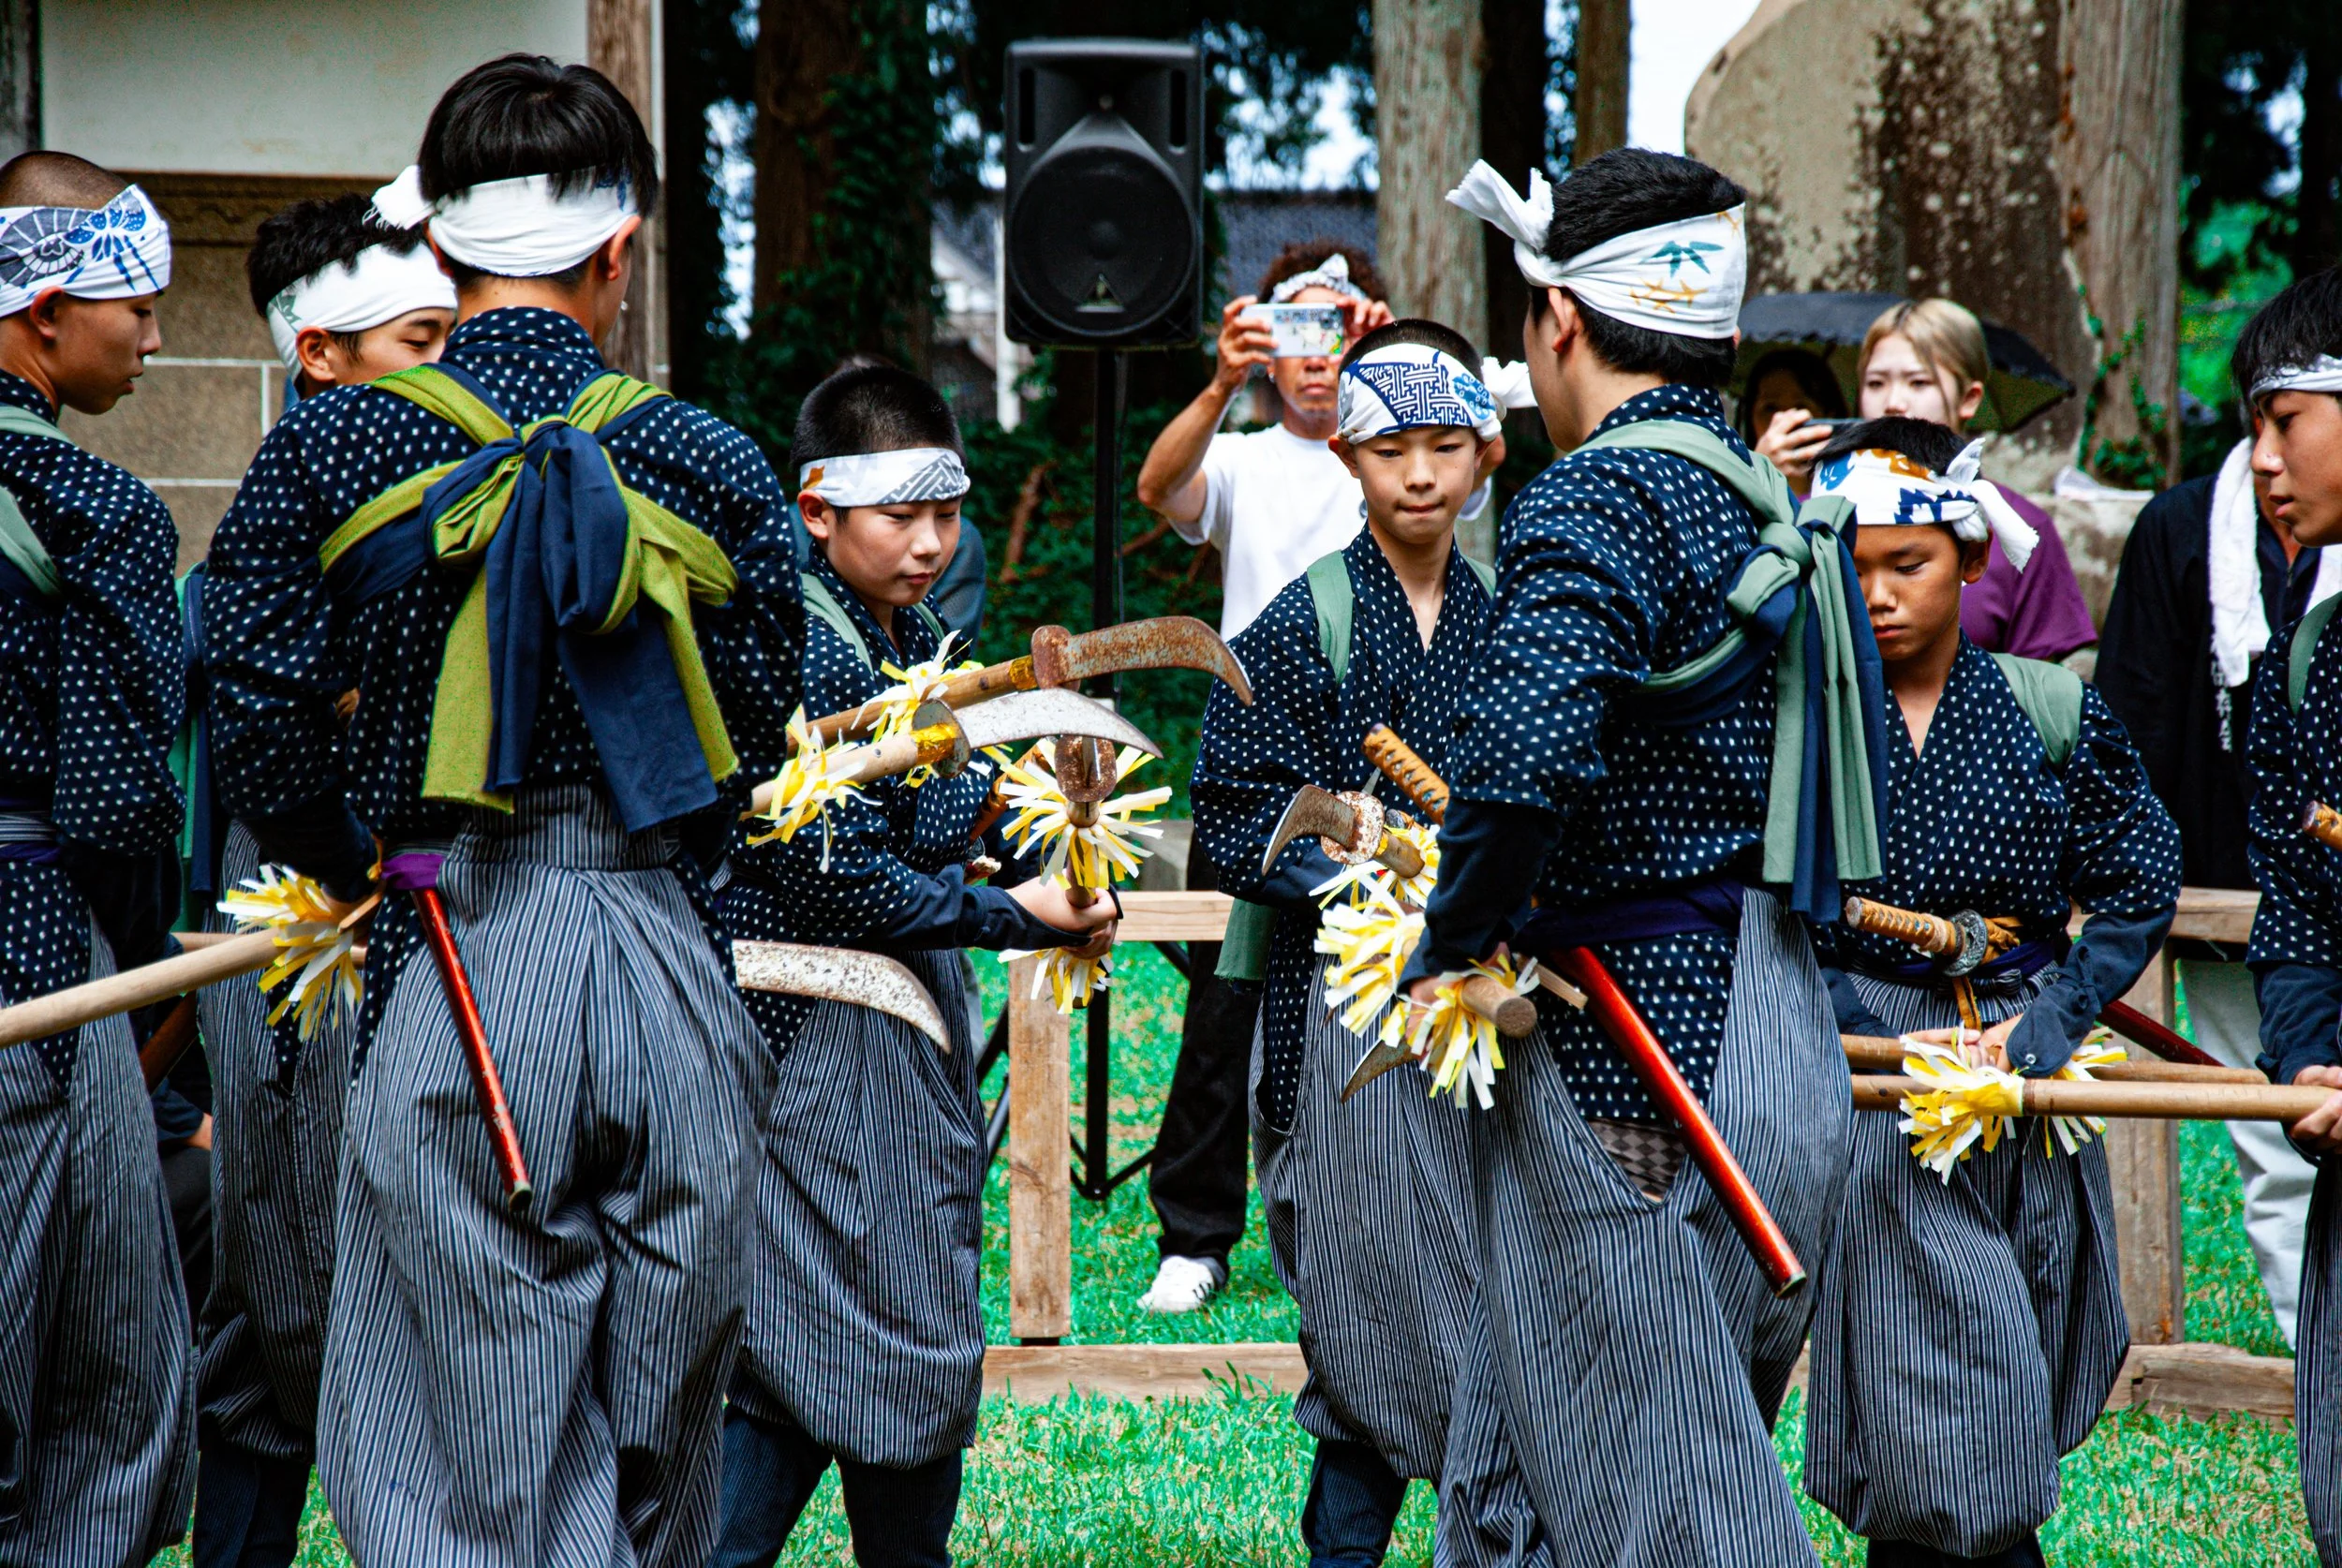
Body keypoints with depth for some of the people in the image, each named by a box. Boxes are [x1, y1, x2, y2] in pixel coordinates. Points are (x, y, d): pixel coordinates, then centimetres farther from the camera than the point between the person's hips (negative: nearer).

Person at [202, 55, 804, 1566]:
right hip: (671, 967, 2)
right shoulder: (716, 466, 2)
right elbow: (747, 745, 7)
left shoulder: (328, 449, -2)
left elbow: (257, 729, -4)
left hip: (449, 984, -2)